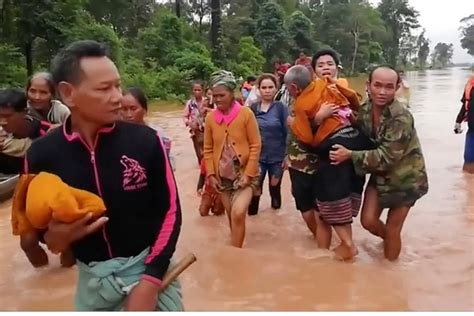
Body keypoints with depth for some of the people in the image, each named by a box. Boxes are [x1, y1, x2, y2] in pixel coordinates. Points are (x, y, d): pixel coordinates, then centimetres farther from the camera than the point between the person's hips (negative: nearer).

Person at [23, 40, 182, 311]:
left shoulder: (145, 140, -12)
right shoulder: (42, 155, -8)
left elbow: (170, 210, -7)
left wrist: (150, 283, -13)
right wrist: (55, 237, -18)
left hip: (148, 268, -1)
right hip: (91, 279, 2)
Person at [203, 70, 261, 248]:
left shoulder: (246, 113, -10)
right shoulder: (210, 117, -1)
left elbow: (255, 146, -8)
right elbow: (208, 149, 6)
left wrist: (248, 174, -12)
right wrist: (211, 174, -2)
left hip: (244, 174, -3)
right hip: (223, 176, 4)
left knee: (238, 213, -19)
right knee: (232, 217, 13)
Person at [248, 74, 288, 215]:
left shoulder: (281, 107, -6)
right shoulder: (253, 108, 0)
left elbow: (288, 133, -5)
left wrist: (287, 155, -7)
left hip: (277, 156, -1)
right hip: (257, 156, 1)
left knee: (275, 186, 13)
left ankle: (276, 206, 38)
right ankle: (252, 212, 10)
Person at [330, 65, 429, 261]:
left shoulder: (401, 118, -28)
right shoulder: (364, 111, -8)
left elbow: (387, 156, -29)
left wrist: (350, 155, -30)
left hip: (405, 178, -5)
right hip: (380, 175, 5)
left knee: (392, 229, 5)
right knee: (368, 221, 2)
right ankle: (390, 239, 36)